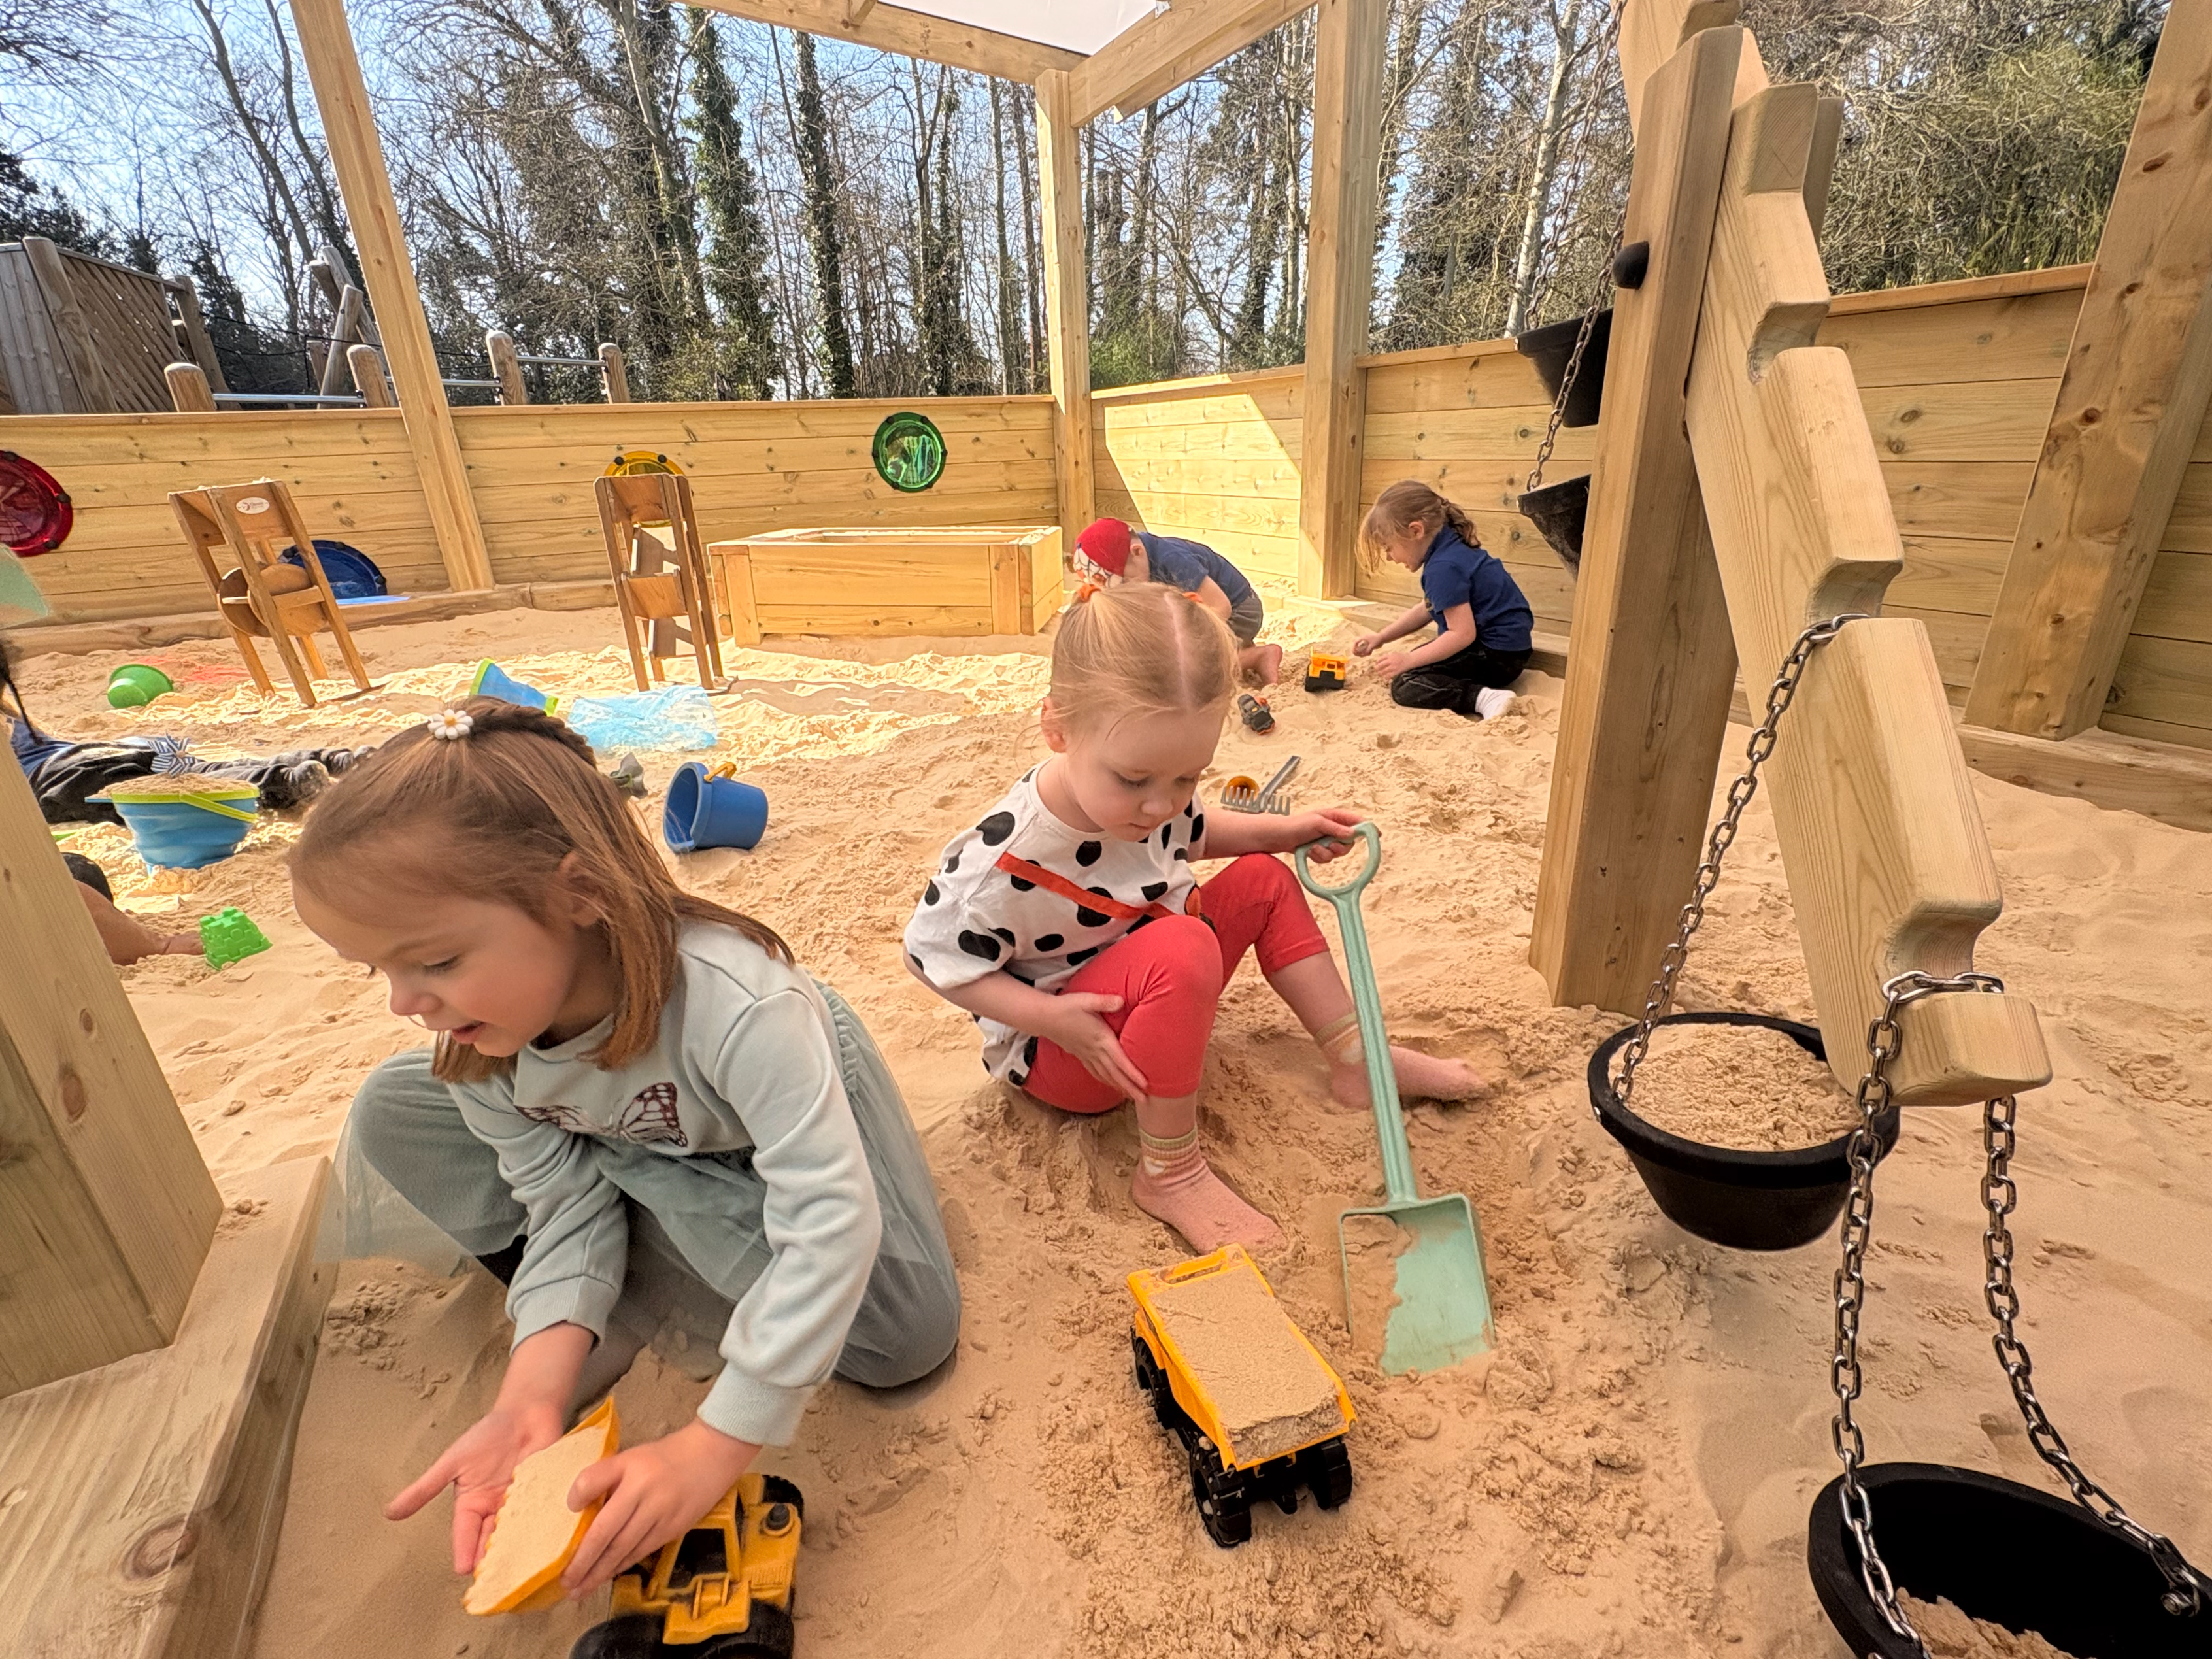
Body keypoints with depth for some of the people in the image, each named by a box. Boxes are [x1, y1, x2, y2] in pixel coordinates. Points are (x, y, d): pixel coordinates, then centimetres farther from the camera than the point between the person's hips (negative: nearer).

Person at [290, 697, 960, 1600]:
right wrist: (532, 1395, -30)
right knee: (393, 1111, -11)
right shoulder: (476, 1048, -23)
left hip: (796, 1113, -4)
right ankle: (652, 1278, -6)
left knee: (906, 1338, -24)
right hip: (637, 1148, 5)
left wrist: (713, 1448, -41)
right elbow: (567, 1205, -16)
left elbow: (831, 1222, -44)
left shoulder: (737, 1005, -44)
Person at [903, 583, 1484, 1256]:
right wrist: (1049, 1017, -30)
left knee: (1264, 879, 1)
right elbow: (936, 956, -21)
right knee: (1182, 949, -36)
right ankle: (1169, 1173, -20)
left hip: (1156, 998, 8)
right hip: (1056, 1050, -8)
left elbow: (1189, 835, 11)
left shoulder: (1143, 793, -12)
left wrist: (1281, 830, -1)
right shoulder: (1003, 860, -34)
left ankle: (1356, 1061, 8)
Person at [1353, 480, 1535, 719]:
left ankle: (1484, 698, -28)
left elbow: (1463, 634, -26)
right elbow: (1427, 609, 20)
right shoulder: (1450, 548, 10)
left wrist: (1409, 660, -22)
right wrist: (1380, 637, 14)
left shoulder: (1443, 568, -22)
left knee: (1404, 686, -18)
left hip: (1499, 655, -11)